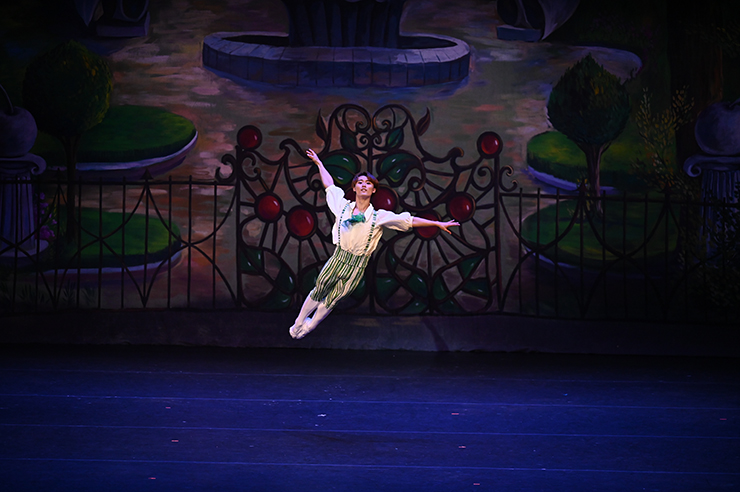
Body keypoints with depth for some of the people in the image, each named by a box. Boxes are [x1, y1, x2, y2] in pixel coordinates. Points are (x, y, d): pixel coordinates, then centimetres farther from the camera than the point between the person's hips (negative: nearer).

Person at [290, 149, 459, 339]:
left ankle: (309, 326, 32)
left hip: (357, 266, -1)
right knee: (318, 292, 12)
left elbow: (410, 221, -7)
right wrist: (319, 163, 22)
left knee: (331, 301, 12)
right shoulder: (343, 206, -2)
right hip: (338, 258, 1)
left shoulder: (379, 217, -7)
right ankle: (298, 323, 31)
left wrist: (438, 224, -8)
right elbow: (329, 185, 13)